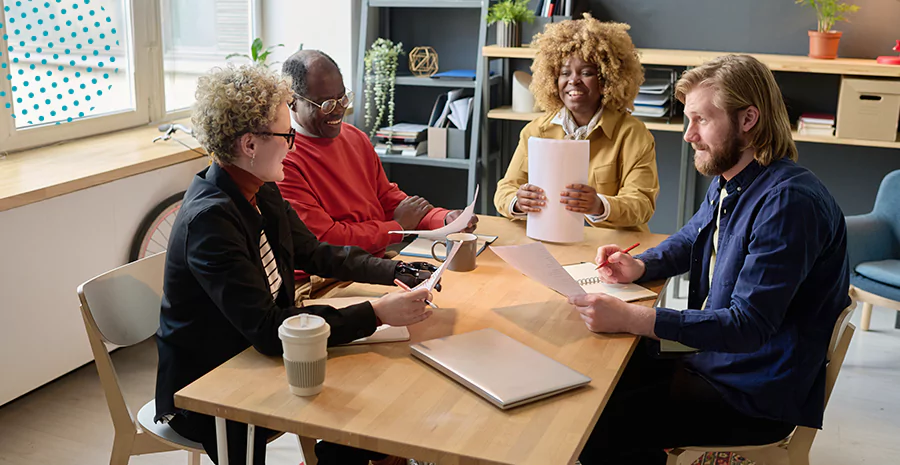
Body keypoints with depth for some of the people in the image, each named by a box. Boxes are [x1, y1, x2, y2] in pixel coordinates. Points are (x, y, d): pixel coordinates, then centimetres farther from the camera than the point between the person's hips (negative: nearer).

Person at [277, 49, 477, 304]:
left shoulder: (356, 138, 15)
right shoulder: (282, 158, -16)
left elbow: (389, 199, 18)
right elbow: (324, 240, -19)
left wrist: (445, 219, -1)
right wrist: (398, 227, -6)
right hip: (321, 289, -8)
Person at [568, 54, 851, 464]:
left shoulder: (789, 201, -25)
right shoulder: (728, 182, 6)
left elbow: (747, 326, -29)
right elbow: (688, 241, 24)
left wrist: (631, 318, -36)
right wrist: (640, 267, 1)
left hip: (757, 398, -9)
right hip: (713, 360, 9)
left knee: (594, 428, -16)